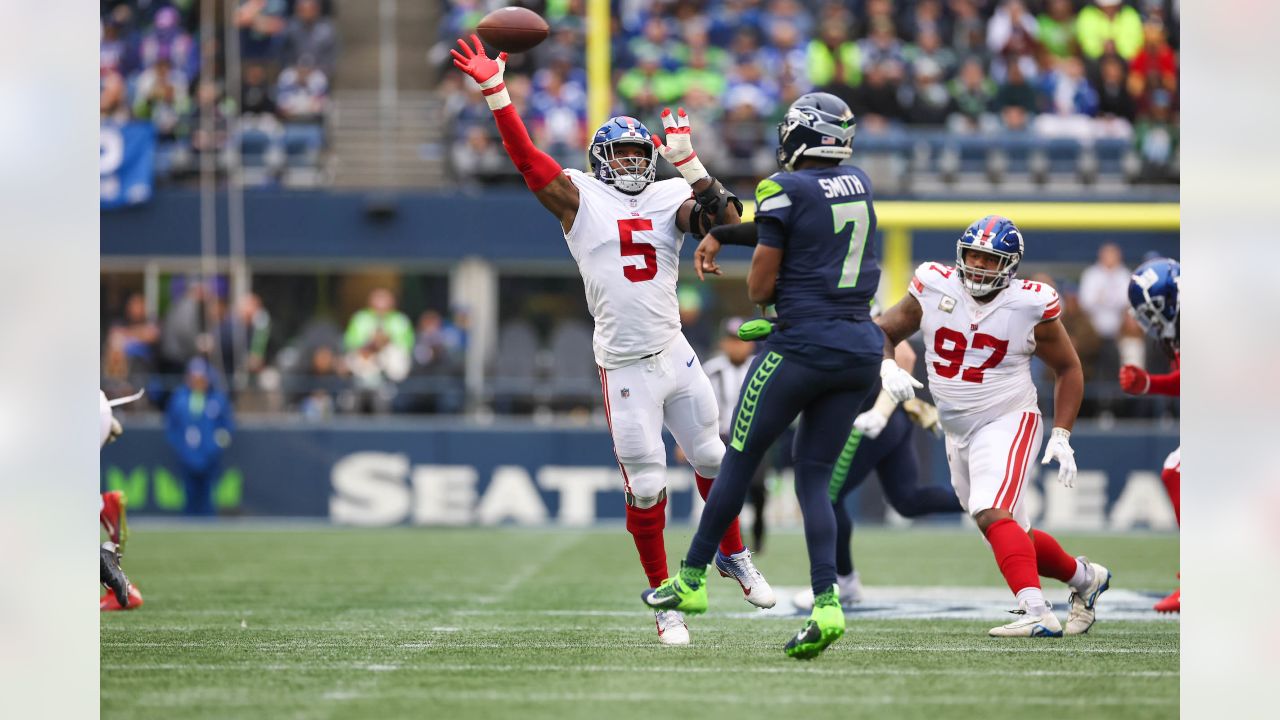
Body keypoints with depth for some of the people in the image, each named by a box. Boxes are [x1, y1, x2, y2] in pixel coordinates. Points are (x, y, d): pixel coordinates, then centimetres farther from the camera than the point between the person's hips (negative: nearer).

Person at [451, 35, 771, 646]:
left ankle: (733, 555, 36)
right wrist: (493, 90, -17)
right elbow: (524, 156, -8)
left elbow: (723, 219, -8)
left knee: (711, 458, 12)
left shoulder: (669, 199, 7)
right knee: (646, 486, -2)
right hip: (625, 367, -3)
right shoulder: (580, 198, 1)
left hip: (675, 355, 3)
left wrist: (688, 163, -15)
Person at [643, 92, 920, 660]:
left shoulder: (784, 189, -10)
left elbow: (760, 286, -10)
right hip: (862, 347, 6)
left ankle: (692, 580, 21)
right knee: (813, 476, 9)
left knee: (741, 458, 10)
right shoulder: (859, 184, 10)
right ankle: (826, 602, -8)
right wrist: (720, 233, 26)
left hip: (803, 343, -6)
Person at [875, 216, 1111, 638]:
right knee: (1015, 536, 13)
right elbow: (884, 332, 6)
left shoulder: (1030, 306, -11)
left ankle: (1036, 614, -34)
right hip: (959, 432, 6)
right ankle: (1084, 578, 35)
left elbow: (1068, 369, 2)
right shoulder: (934, 290, -4)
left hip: (1007, 421, -6)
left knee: (992, 515, -28)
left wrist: (1061, 437, -5)